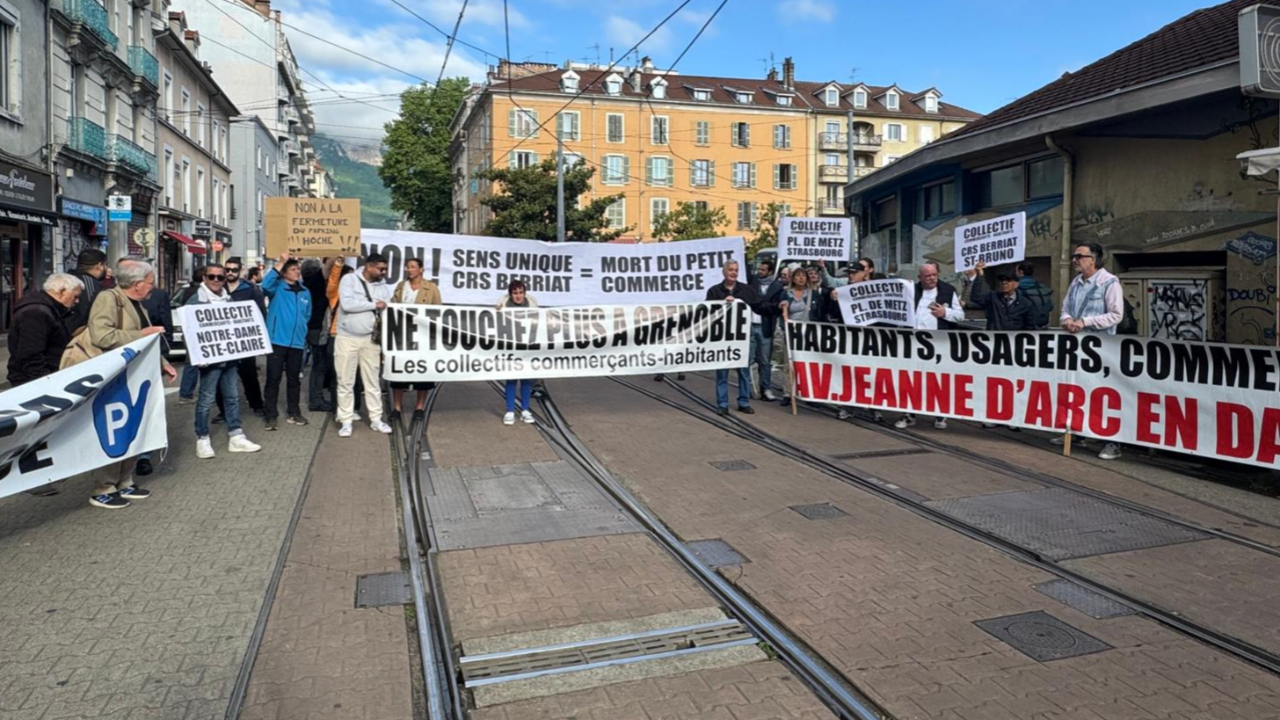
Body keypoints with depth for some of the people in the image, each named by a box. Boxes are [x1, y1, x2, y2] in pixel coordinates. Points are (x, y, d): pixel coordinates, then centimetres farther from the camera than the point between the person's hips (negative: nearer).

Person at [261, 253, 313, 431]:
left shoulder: (305, 292, 12)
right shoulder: (277, 287, -2)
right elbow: (265, 285, -25)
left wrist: (300, 329, 12)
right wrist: (280, 262, -25)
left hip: (297, 342, 5)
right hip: (277, 340, -5)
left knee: (294, 378, 12)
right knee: (273, 378, -2)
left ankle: (293, 413, 22)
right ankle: (271, 416, 3)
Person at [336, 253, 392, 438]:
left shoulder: (382, 285, 7)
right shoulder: (349, 279, -8)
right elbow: (347, 304, -21)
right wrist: (373, 305, -14)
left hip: (371, 339, 4)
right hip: (347, 338, -4)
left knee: (372, 381, 8)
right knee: (346, 382, 3)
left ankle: (376, 420, 17)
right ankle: (346, 422, 11)